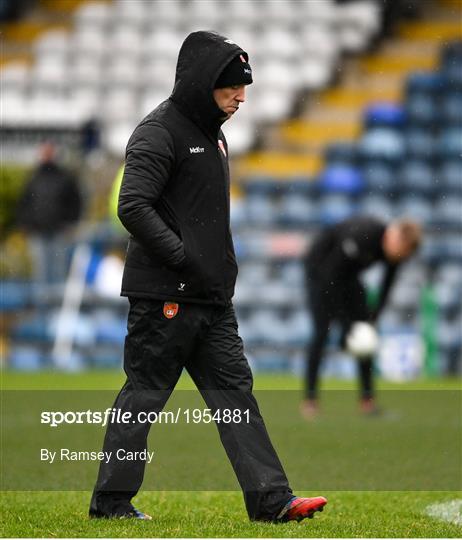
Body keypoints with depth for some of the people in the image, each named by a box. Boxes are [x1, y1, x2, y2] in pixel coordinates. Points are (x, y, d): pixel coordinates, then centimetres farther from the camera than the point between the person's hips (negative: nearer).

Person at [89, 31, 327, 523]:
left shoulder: (212, 133, 18)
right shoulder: (159, 132, -12)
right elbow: (133, 207, -22)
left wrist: (222, 269, 15)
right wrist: (183, 256, -22)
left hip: (211, 297, 9)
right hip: (164, 295, -9)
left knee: (234, 389, 4)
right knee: (144, 393, -2)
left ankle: (271, 499, 2)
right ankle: (111, 499, 7)